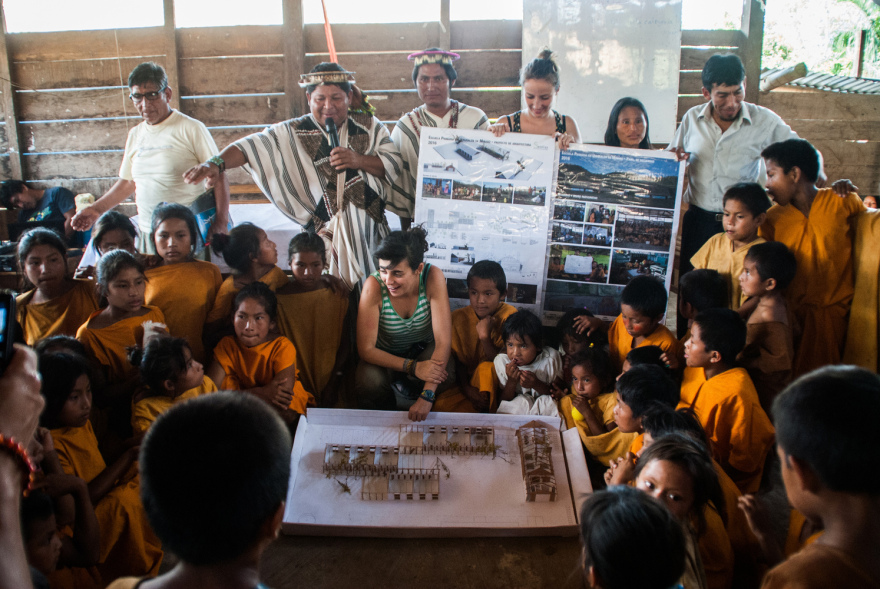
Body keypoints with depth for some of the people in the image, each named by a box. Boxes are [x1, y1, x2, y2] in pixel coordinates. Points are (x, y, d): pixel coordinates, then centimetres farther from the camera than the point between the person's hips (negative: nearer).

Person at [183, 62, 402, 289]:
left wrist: (360, 160, -15)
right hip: (325, 232, -1)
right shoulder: (295, 133, 3)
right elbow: (253, 146, -9)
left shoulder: (369, 125, 7)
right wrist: (217, 163, -27)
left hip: (371, 228, 2)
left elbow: (395, 164, 2)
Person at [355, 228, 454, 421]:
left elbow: (443, 340, -29)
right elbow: (366, 349, -25)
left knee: (445, 375, -31)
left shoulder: (433, 277, -27)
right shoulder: (374, 286, -28)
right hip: (385, 356, -1)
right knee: (369, 382, -33)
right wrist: (412, 367, -38)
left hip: (424, 350, 1)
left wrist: (427, 395, -39)